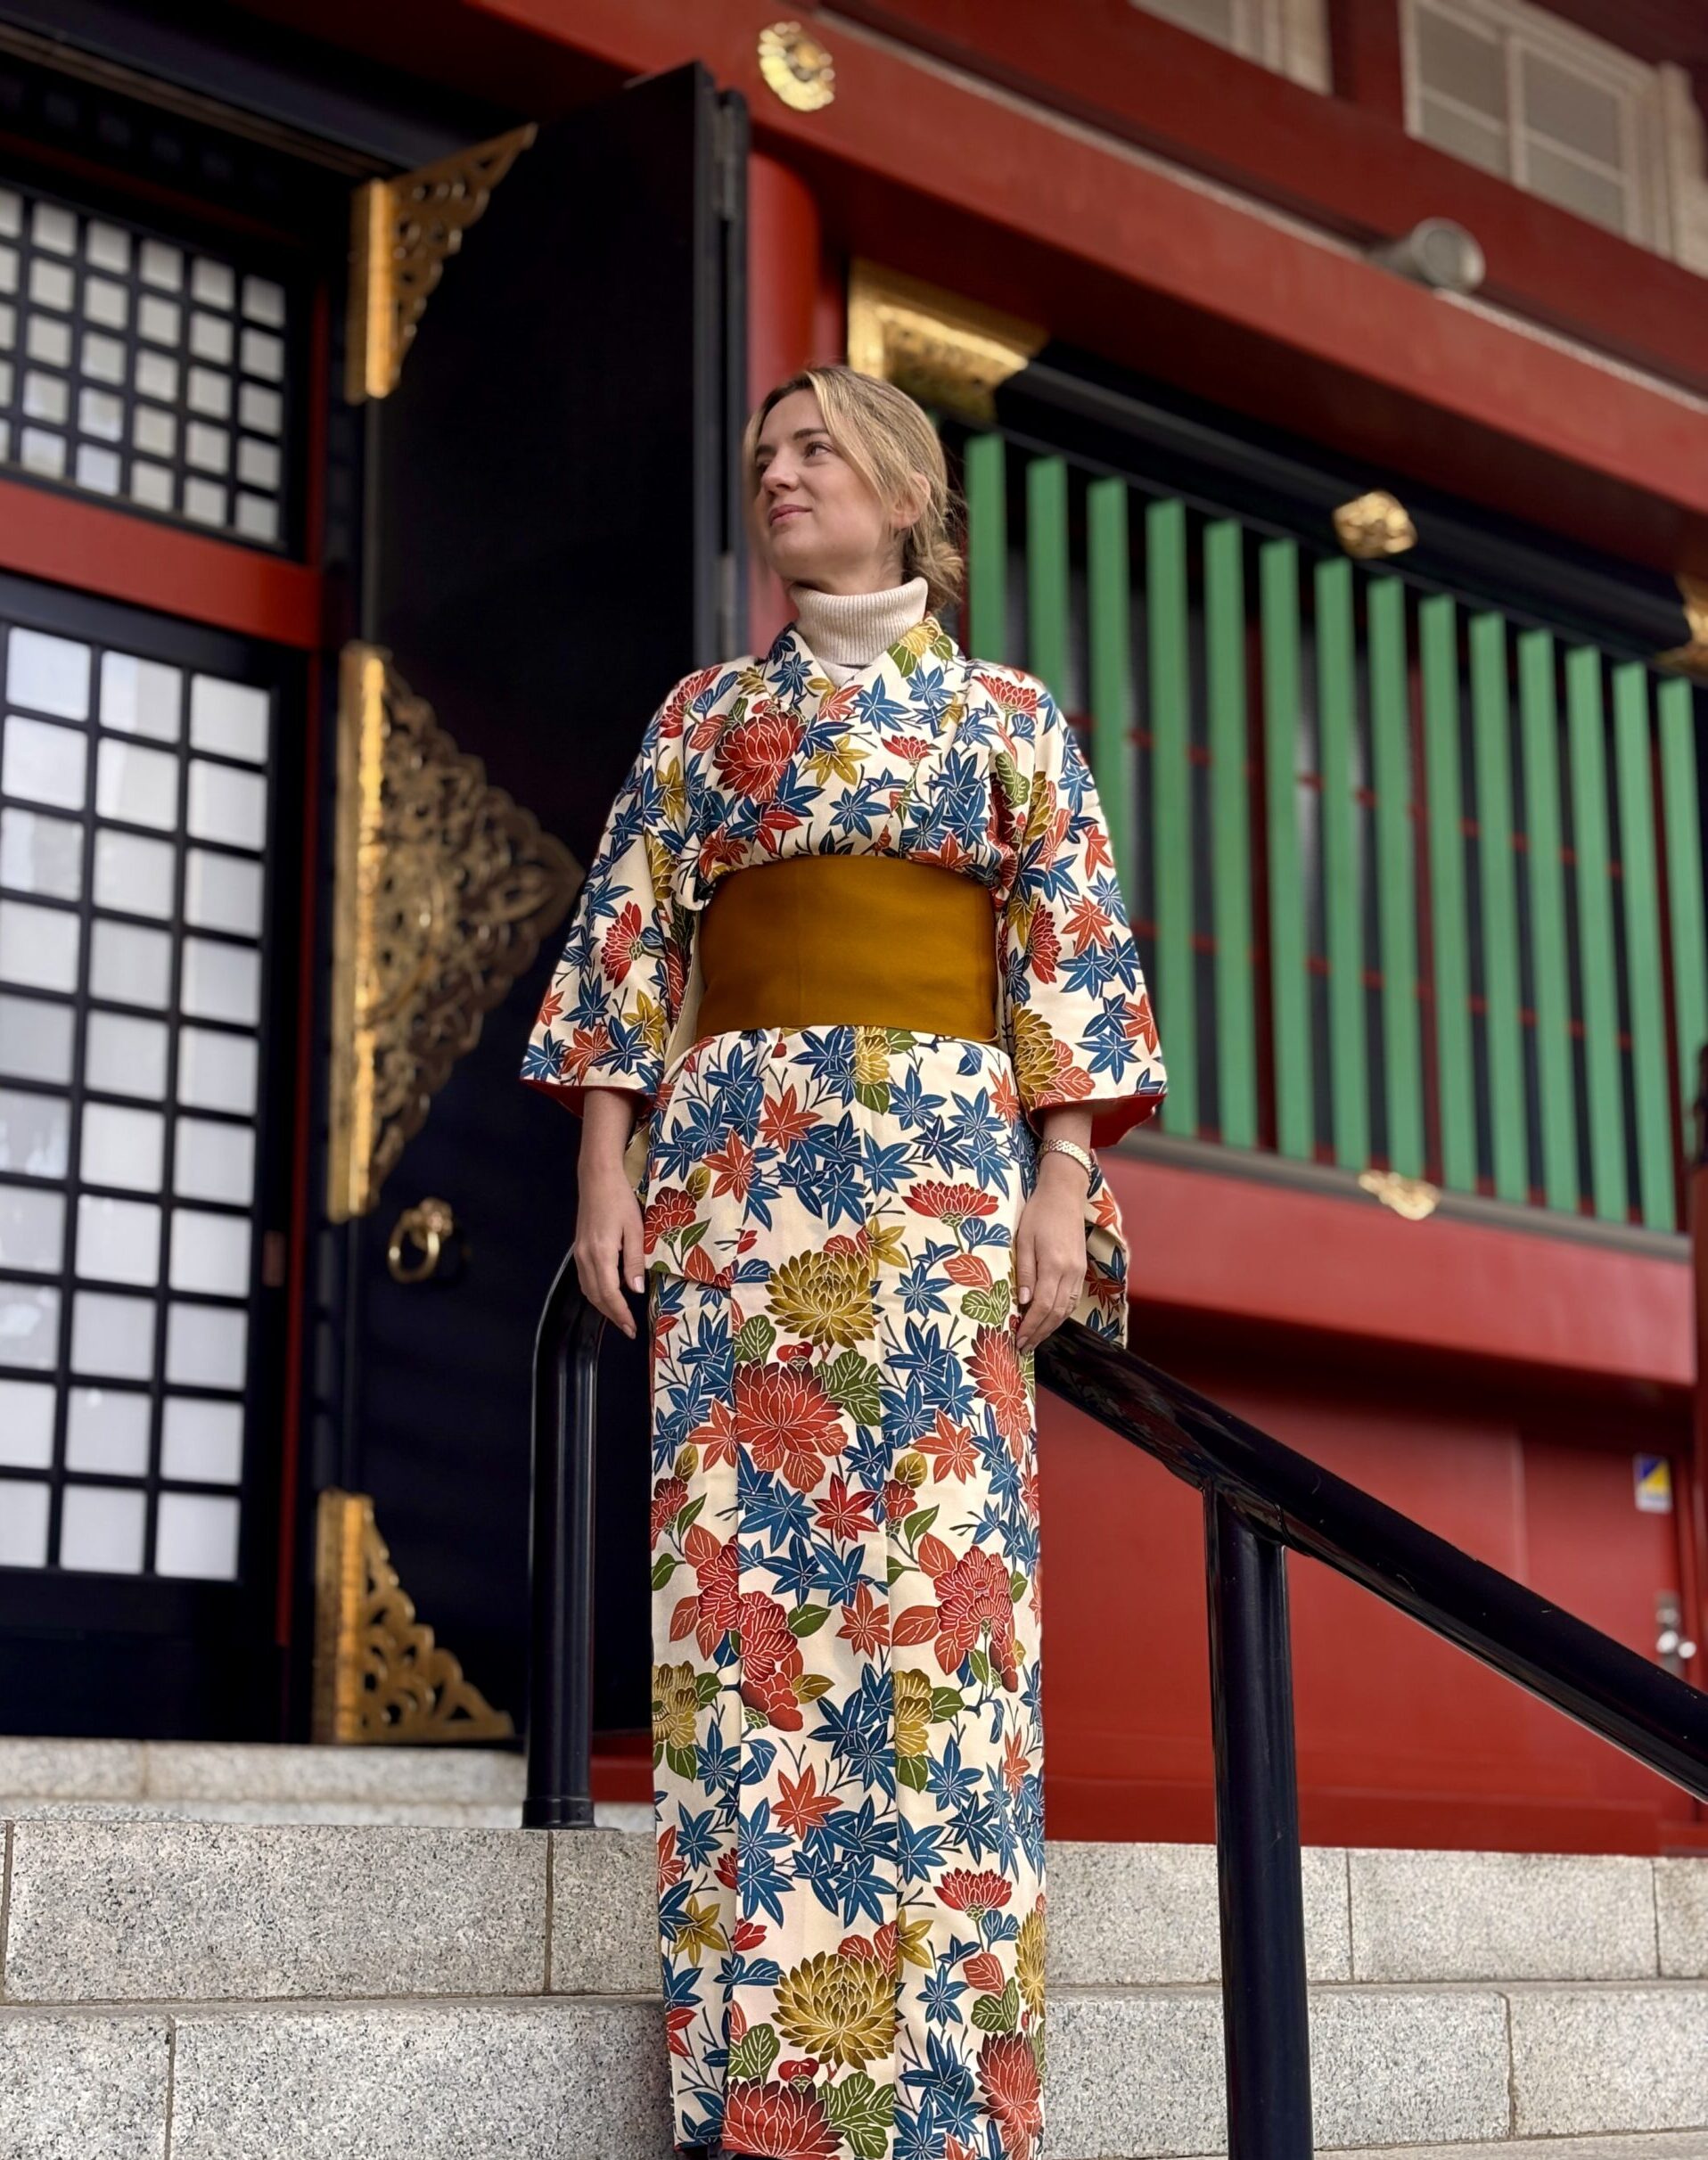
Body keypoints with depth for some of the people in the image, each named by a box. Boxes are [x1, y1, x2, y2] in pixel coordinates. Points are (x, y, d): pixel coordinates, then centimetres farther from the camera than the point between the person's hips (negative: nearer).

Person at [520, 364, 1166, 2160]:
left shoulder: (1007, 715, 14)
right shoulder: (705, 712, 19)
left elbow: (1068, 953, 6)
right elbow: (631, 938, 13)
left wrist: (1064, 1187, -6)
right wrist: (610, 1170, 2)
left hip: (942, 1153, -1)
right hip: (736, 1145, 2)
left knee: (941, 1560, -9)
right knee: (735, 1554, -8)